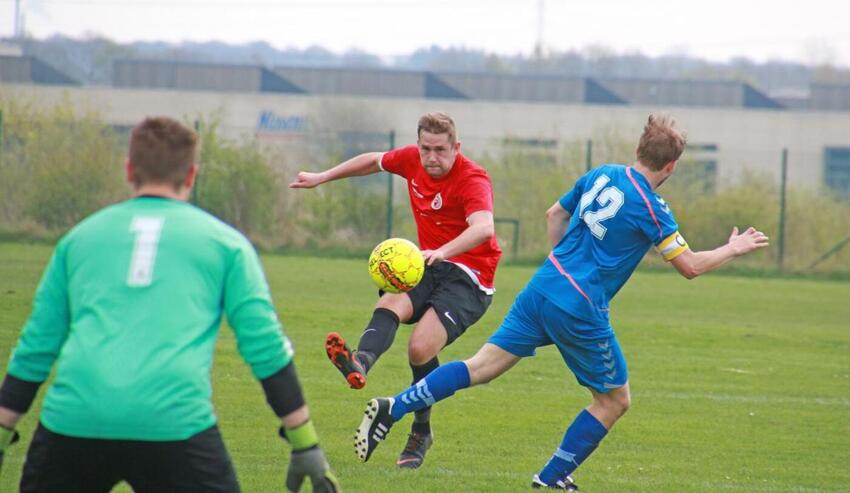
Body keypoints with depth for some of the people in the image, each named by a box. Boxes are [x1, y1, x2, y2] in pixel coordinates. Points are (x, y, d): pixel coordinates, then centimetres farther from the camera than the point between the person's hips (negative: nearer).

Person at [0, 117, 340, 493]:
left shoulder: (80, 236, 20)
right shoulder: (224, 242, 14)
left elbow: (36, 346, 19)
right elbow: (266, 348, 8)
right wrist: (306, 446, 12)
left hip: (72, 421, 2)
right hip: (175, 426, -2)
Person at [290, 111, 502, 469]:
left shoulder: (472, 179, -19)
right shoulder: (412, 160, 3)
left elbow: (483, 228, -38)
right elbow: (374, 161, 26)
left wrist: (442, 251, -55)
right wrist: (322, 177, 31)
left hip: (469, 277, -7)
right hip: (430, 266, 7)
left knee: (421, 348, -24)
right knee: (389, 304, -27)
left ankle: (420, 432, -4)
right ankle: (360, 364, -58)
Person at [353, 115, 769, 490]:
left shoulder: (601, 176, 9)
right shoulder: (650, 208, -12)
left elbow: (555, 214, 22)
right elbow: (690, 266, -6)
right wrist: (733, 249, 10)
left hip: (542, 289, 7)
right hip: (581, 312, -6)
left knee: (481, 368, 7)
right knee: (615, 400, 13)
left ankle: (391, 410, -6)